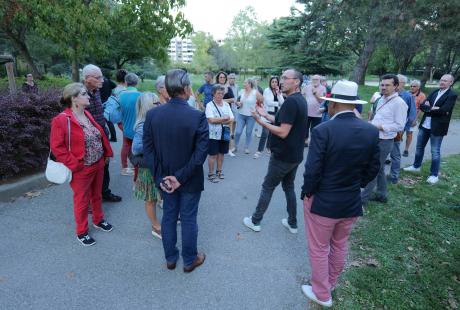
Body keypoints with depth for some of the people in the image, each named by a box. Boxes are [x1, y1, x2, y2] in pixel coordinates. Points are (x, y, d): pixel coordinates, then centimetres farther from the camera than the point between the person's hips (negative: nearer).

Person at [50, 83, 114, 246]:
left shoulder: (87, 115, 4)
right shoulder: (61, 120, -18)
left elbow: (100, 135, 12)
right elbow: (56, 147, -17)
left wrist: (105, 154, 7)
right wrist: (75, 164, -18)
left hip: (98, 165, 7)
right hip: (81, 169, -6)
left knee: (97, 195, 22)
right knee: (82, 201, 10)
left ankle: (98, 220, 44)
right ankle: (81, 232, 29)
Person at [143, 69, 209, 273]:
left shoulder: (152, 114, -9)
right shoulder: (198, 117, -20)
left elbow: (148, 149, -7)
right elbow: (201, 153, -21)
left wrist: (160, 177, -5)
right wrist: (181, 177, -15)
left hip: (165, 178, 4)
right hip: (190, 180, -3)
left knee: (168, 217, 20)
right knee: (188, 219, 14)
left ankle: (170, 258, 39)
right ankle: (189, 260, 34)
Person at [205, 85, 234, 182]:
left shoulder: (226, 105, 7)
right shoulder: (209, 105, -7)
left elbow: (231, 119, 1)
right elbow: (211, 120, -19)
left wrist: (218, 120, -13)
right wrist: (225, 118, -11)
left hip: (225, 134, 5)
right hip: (213, 134, -5)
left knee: (221, 153, 14)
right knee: (213, 154, 2)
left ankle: (219, 171, 30)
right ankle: (211, 174, 15)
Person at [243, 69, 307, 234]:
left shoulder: (291, 101, -23)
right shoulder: (300, 99, 8)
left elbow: (283, 132, -26)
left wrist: (260, 122, -21)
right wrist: (266, 115, 12)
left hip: (283, 156, -9)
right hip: (295, 155, 9)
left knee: (267, 187, 5)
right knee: (289, 186, 19)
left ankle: (255, 221, 20)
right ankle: (292, 223, 28)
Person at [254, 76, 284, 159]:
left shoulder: (279, 92, 10)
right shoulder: (267, 91, -5)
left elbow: (282, 103, -2)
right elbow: (269, 102, -15)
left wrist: (278, 93, -9)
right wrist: (278, 103, -3)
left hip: (276, 114, 5)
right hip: (268, 113, -5)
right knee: (265, 133, -12)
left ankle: (269, 147, 29)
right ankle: (259, 150, -7)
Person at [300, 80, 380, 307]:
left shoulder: (323, 130, -23)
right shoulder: (371, 131, -6)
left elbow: (312, 170, -22)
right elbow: (373, 168, 2)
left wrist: (307, 193, -5)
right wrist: (354, 186, 15)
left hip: (322, 201, -5)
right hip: (352, 202, 6)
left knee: (319, 249, 15)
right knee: (340, 246, 26)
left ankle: (322, 294, 34)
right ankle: (330, 282, 48)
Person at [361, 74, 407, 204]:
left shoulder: (399, 103, -16)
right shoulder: (382, 99, 10)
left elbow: (400, 126, -18)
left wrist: (379, 126, -21)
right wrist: (371, 124, 2)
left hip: (384, 141, -8)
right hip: (375, 139, 9)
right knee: (379, 169, 17)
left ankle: (363, 197, 8)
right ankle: (381, 195, 31)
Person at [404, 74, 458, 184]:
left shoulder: (452, 95, -9)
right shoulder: (435, 92, 10)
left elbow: (443, 110, -21)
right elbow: (422, 105, 1)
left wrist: (429, 108, -8)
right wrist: (433, 108, -17)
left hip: (437, 127, -6)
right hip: (425, 125, 6)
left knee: (435, 152, 2)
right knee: (419, 147, 17)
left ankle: (434, 175, 12)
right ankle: (416, 166, 34)